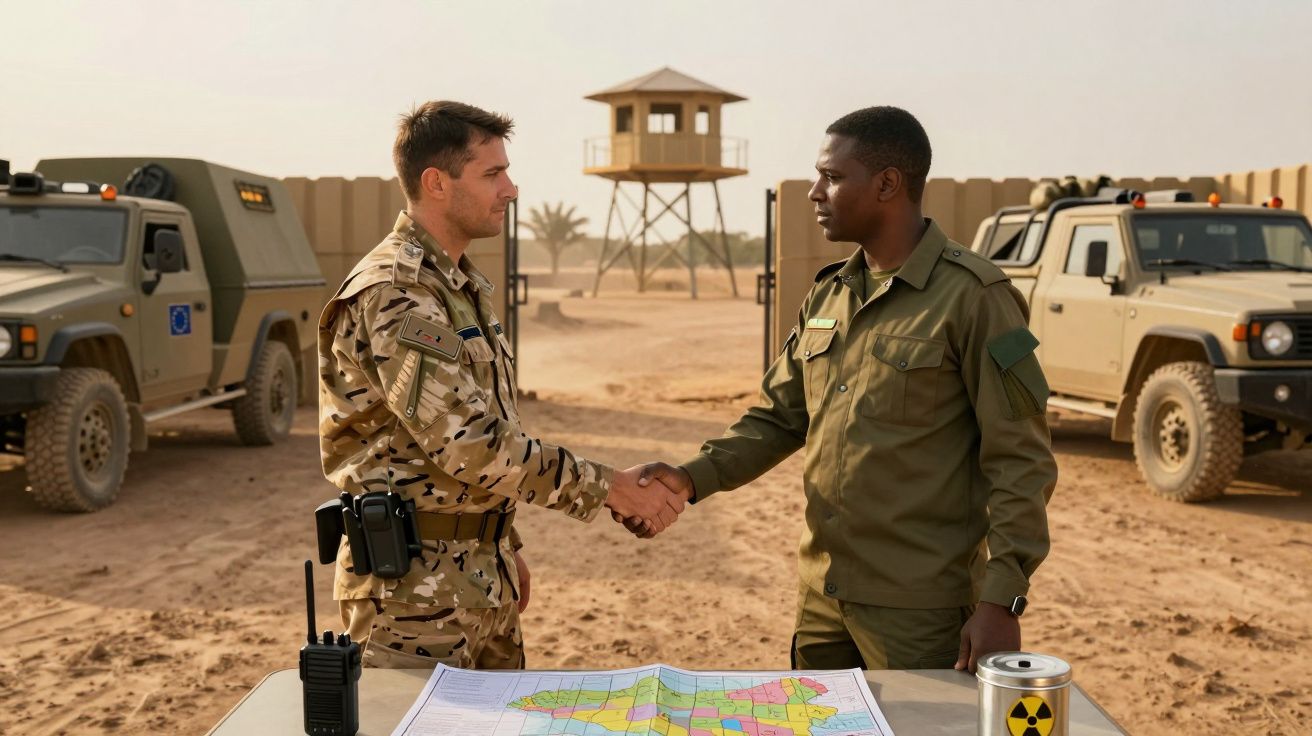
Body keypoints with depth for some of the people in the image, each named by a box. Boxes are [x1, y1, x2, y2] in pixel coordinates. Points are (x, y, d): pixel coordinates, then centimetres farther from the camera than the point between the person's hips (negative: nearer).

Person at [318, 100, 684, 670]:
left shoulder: (461, 286, 12)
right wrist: (605, 487, -21)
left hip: (484, 581, 9)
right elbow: (468, 443, -26)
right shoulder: (392, 295, -19)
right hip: (416, 588, -9)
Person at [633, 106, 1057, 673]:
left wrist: (1001, 601, -19)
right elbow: (778, 418, 12)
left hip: (919, 612, -7)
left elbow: (1021, 461, -14)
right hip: (822, 594, 7)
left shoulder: (972, 297, -13)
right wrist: (693, 478, -4)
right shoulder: (827, 295, 9)